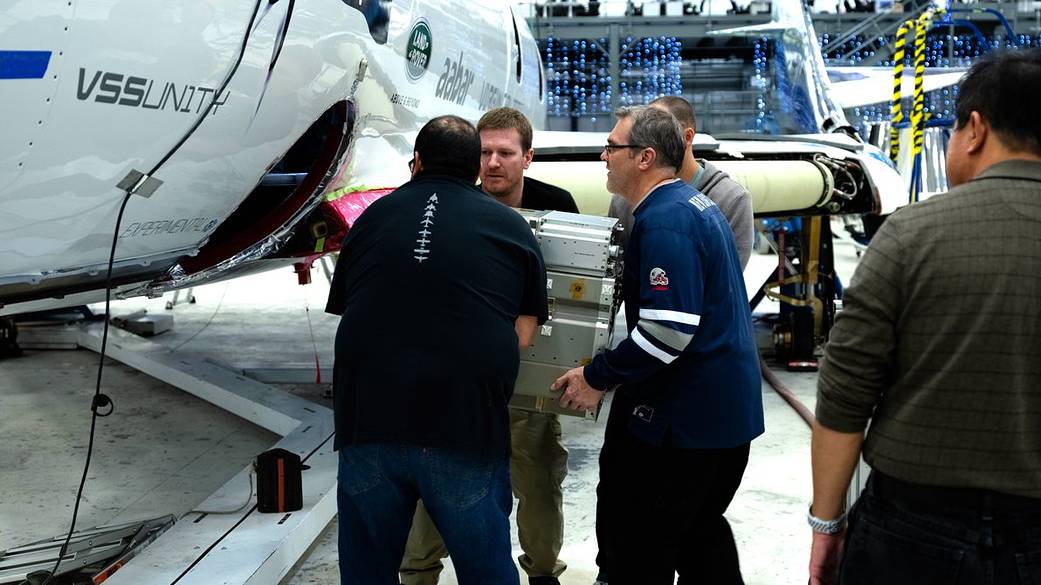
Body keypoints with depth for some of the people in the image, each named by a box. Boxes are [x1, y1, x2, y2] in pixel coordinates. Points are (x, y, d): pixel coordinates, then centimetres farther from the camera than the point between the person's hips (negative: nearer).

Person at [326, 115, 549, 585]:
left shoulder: (372, 217, 9)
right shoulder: (511, 228, 5)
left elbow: (343, 310, 17)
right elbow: (523, 334, 5)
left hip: (367, 421, 2)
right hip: (467, 427, -1)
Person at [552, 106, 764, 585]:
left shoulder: (664, 221, -19)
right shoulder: (695, 204, 13)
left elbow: (668, 328, -27)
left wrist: (598, 378, -17)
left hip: (683, 417, -11)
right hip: (726, 411, 11)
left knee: (634, 545, 0)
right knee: (701, 533, 22)